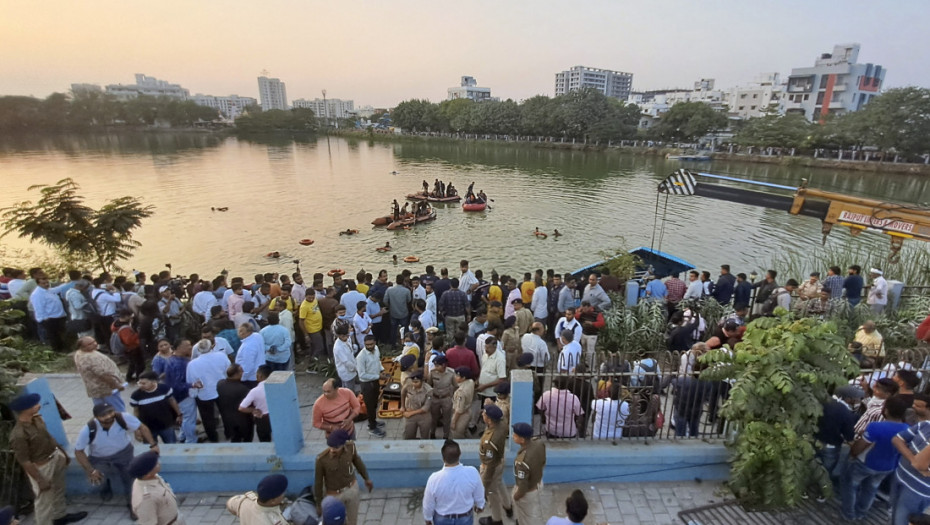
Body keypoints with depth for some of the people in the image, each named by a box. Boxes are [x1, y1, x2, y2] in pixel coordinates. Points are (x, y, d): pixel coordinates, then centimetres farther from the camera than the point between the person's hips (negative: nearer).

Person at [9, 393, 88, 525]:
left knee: (59, 489, 26)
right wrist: (40, 480, -17)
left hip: (56, 456, 8)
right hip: (42, 467, -8)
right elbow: (24, 462, -23)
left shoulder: (36, 419, -8)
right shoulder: (18, 435, -32)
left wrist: (62, 452, 16)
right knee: (45, 499, 8)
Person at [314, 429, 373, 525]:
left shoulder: (350, 447, -25)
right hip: (334, 494, -2)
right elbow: (318, 481, -16)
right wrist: (319, 503, -3)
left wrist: (366, 478, 10)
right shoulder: (321, 459, -33)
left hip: (352, 488, 3)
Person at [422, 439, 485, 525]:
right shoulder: (472, 473, -30)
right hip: (466, 518, 1)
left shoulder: (434, 479, -32)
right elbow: (479, 494, -10)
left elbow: (428, 504, -14)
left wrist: (427, 518, 6)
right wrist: (480, 505, 12)